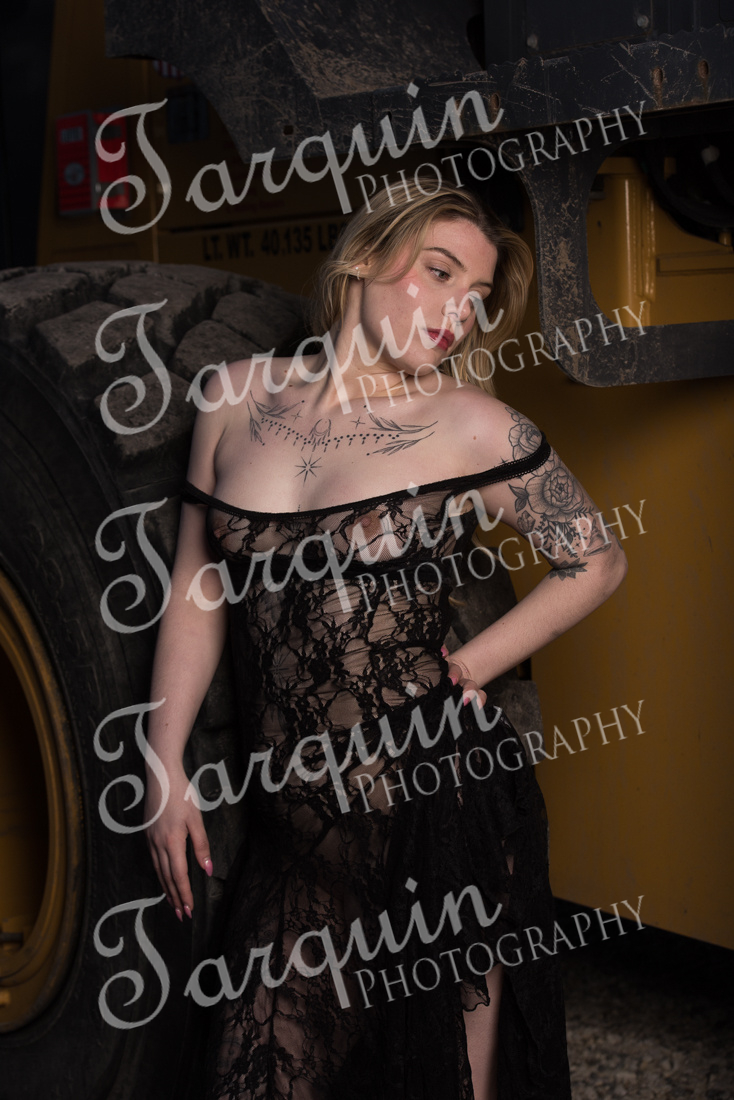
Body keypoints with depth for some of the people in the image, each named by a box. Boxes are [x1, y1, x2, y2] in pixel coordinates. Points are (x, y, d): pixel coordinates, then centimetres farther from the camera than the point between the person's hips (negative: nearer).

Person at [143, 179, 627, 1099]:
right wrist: (166, 770, 8)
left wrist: (469, 670, -1)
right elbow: (199, 589, 10)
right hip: (290, 827, 3)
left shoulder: (473, 426, -4)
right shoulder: (237, 400, 4)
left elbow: (598, 561, 7)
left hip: (436, 814, -3)